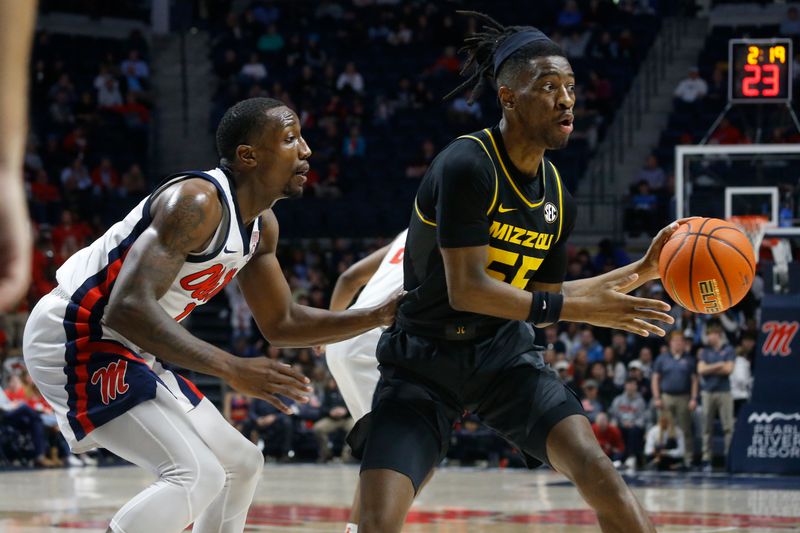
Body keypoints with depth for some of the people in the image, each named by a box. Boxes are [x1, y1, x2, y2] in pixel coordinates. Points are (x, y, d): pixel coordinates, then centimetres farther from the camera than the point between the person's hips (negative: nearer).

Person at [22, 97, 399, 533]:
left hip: (127, 349, 11)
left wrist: (378, 317, 5)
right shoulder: (197, 202, -23)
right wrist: (232, 369, -37)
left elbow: (280, 324, 19)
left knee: (242, 464, 16)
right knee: (198, 475, -23)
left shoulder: (261, 225, 7)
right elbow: (127, 309, -33)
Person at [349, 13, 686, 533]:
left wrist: (642, 271, 10)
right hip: (424, 365, -5)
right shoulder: (467, 165, -20)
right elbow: (465, 290, -24)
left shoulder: (557, 198, 2)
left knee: (596, 468, -17)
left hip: (506, 357, 5)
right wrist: (581, 309, -23)